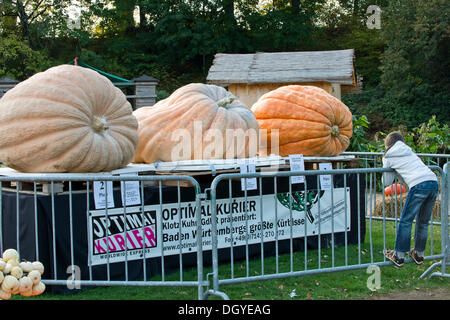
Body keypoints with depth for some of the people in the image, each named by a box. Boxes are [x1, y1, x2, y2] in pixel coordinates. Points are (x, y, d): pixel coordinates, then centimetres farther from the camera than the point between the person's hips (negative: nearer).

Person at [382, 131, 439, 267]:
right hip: (434, 181, 6)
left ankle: (399, 256, 6)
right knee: (423, 221, 16)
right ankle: (419, 254, 26)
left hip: (419, 185, -6)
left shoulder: (388, 157, 13)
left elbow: (387, 182, 17)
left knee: (406, 221, 3)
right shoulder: (408, 150, 29)